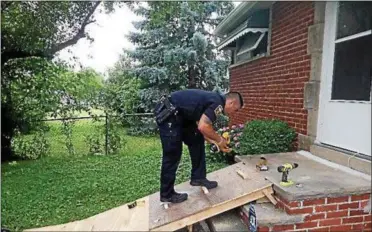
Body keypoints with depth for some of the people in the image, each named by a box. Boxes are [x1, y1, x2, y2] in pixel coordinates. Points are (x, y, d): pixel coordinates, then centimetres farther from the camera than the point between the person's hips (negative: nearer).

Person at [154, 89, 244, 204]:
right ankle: (167, 194, 13)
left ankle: (198, 178, 25)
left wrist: (215, 141, 14)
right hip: (167, 113, -10)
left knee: (197, 141, 14)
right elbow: (203, 127, -24)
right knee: (172, 155, -2)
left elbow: (200, 125, 18)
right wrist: (219, 140, -7)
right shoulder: (218, 103, -13)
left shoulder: (214, 99, 16)